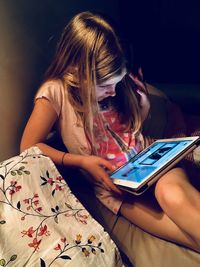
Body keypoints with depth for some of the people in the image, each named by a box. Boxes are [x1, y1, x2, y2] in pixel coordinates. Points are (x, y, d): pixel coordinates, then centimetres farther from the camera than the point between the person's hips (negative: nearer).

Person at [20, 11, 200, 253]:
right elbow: (29, 147, -7)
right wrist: (82, 162, -16)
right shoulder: (56, 92, -10)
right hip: (114, 185, -3)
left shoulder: (123, 82, 3)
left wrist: (139, 90, -1)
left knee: (172, 192, -35)